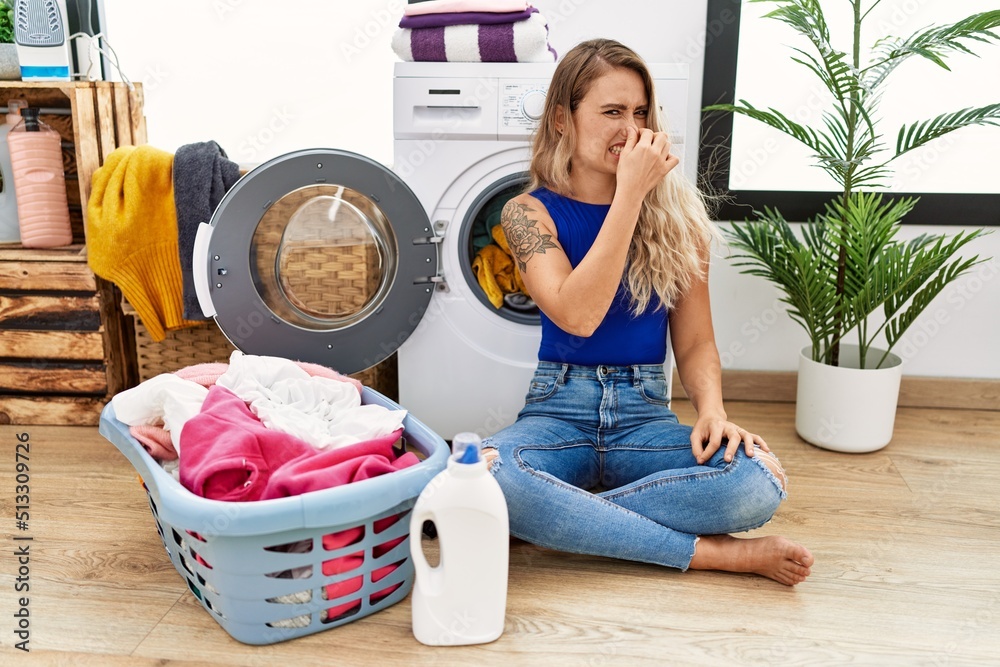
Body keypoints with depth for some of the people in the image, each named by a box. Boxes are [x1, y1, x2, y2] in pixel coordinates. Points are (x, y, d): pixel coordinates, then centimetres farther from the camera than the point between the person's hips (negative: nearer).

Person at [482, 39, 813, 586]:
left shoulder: (676, 212, 3)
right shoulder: (529, 212, -3)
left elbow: (695, 342, 5)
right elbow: (577, 315, -20)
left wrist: (712, 411, -16)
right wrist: (629, 194, -19)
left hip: (646, 413, 2)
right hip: (558, 411, -1)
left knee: (759, 480, -28)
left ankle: (558, 520, -15)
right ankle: (712, 551, -22)